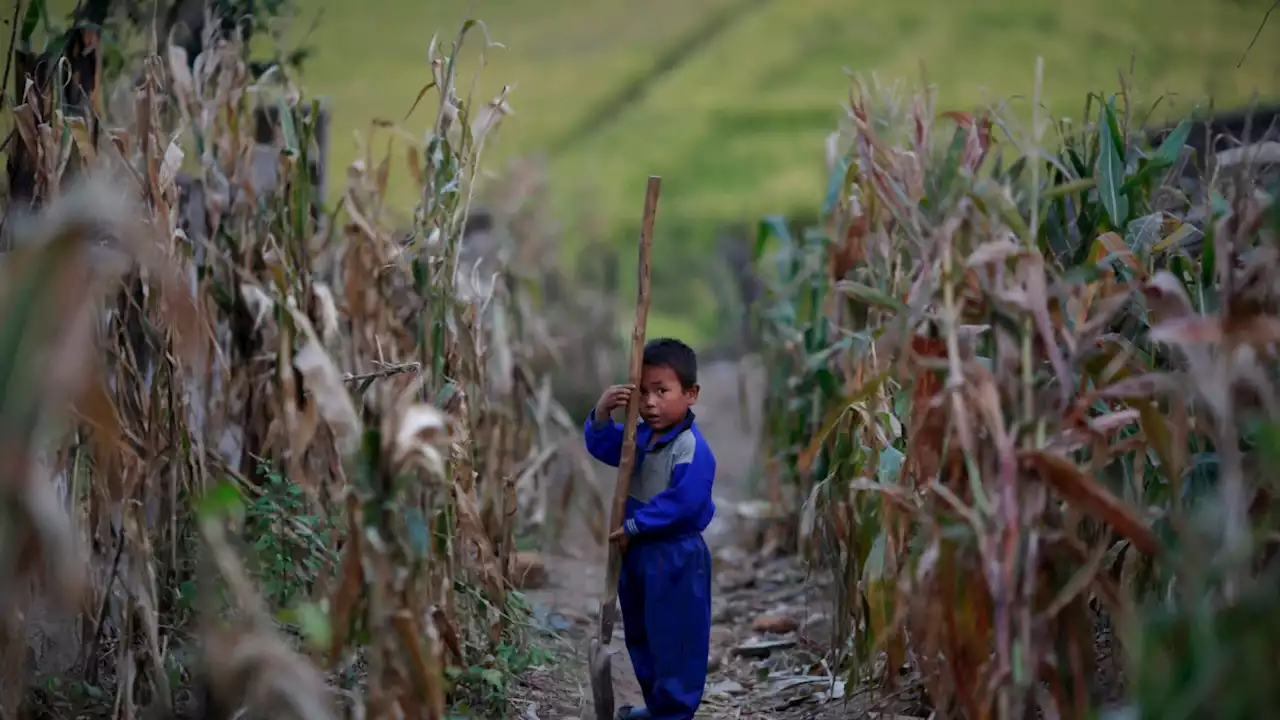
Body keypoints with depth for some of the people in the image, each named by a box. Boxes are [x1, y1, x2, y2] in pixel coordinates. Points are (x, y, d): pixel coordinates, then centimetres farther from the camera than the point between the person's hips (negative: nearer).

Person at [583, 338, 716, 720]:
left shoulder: (692, 449, -23)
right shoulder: (640, 435, 4)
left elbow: (680, 503, -28)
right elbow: (601, 446, 8)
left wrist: (632, 527, -20)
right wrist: (602, 412, -13)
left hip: (675, 557, -9)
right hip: (638, 549, 9)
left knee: (674, 639, 2)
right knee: (640, 636, 20)